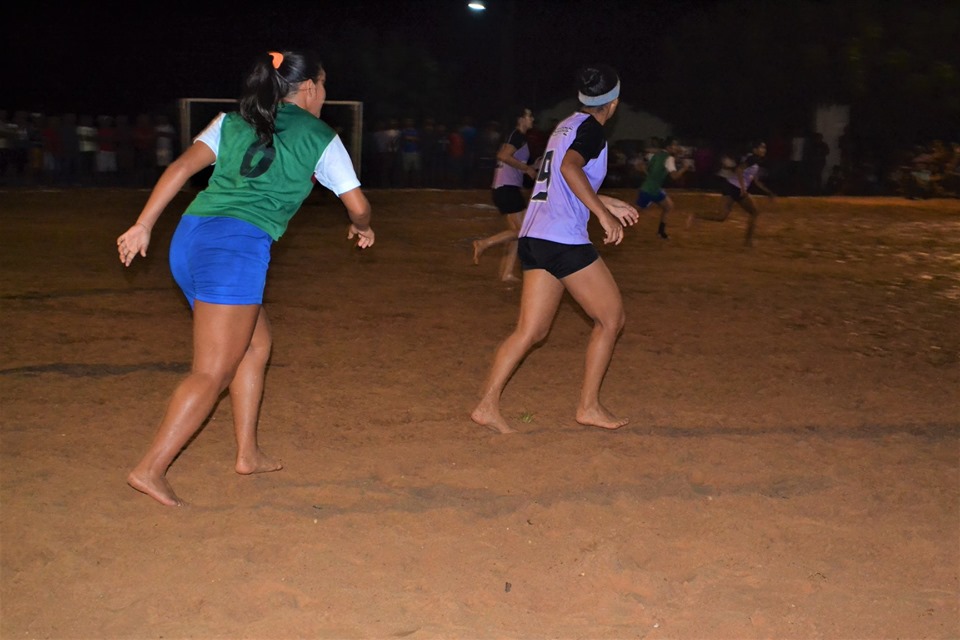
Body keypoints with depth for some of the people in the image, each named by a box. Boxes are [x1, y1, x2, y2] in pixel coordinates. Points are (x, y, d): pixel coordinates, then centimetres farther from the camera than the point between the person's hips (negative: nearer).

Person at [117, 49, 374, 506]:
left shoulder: (232, 122, 19)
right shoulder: (319, 138, 8)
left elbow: (182, 166, 7)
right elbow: (357, 205, 12)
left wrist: (143, 226, 4)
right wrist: (362, 228, 34)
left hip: (190, 236, 7)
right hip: (237, 246, -7)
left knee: (256, 341, 21)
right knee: (213, 373, -4)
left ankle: (248, 454, 26)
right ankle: (151, 469, -10)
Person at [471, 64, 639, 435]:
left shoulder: (567, 126, 22)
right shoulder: (591, 128, -5)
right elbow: (570, 167, -24)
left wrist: (608, 204, 38)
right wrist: (603, 214, -24)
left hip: (534, 237, 9)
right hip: (563, 240, -9)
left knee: (532, 330, 7)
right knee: (611, 317, 5)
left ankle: (487, 404, -1)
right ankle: (588, 406, 9)